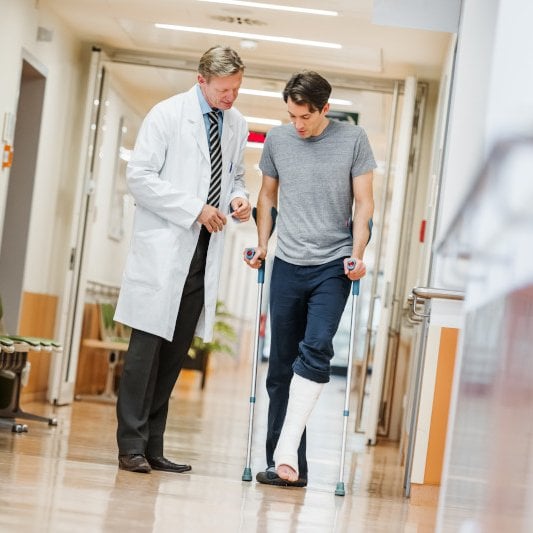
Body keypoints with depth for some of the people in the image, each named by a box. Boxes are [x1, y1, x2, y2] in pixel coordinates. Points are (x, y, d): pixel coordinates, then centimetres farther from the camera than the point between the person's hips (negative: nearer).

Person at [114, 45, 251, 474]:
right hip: (163, 246, -5)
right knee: (148, 344, -7)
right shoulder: (168, 114, -5)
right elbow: (140, 175, -9)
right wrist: (195, 209, -15)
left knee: (177, 350, 6)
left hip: (205, 249, 6)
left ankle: (152, 445, 12)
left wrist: (239, 198, 2)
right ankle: (132, 446, -2)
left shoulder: (237, 125, 13)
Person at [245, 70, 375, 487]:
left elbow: (364, 202, 0)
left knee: (315, 351, -20)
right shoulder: (277, 140, 5)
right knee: (282, 366, 3)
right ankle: (288, 465, 10)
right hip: (288, 265, 3)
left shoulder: (353, 139, -2)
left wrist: (358, 254, -10)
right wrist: (263, 246, 8)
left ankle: (286, 451, -20)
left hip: (334, 265, -3)